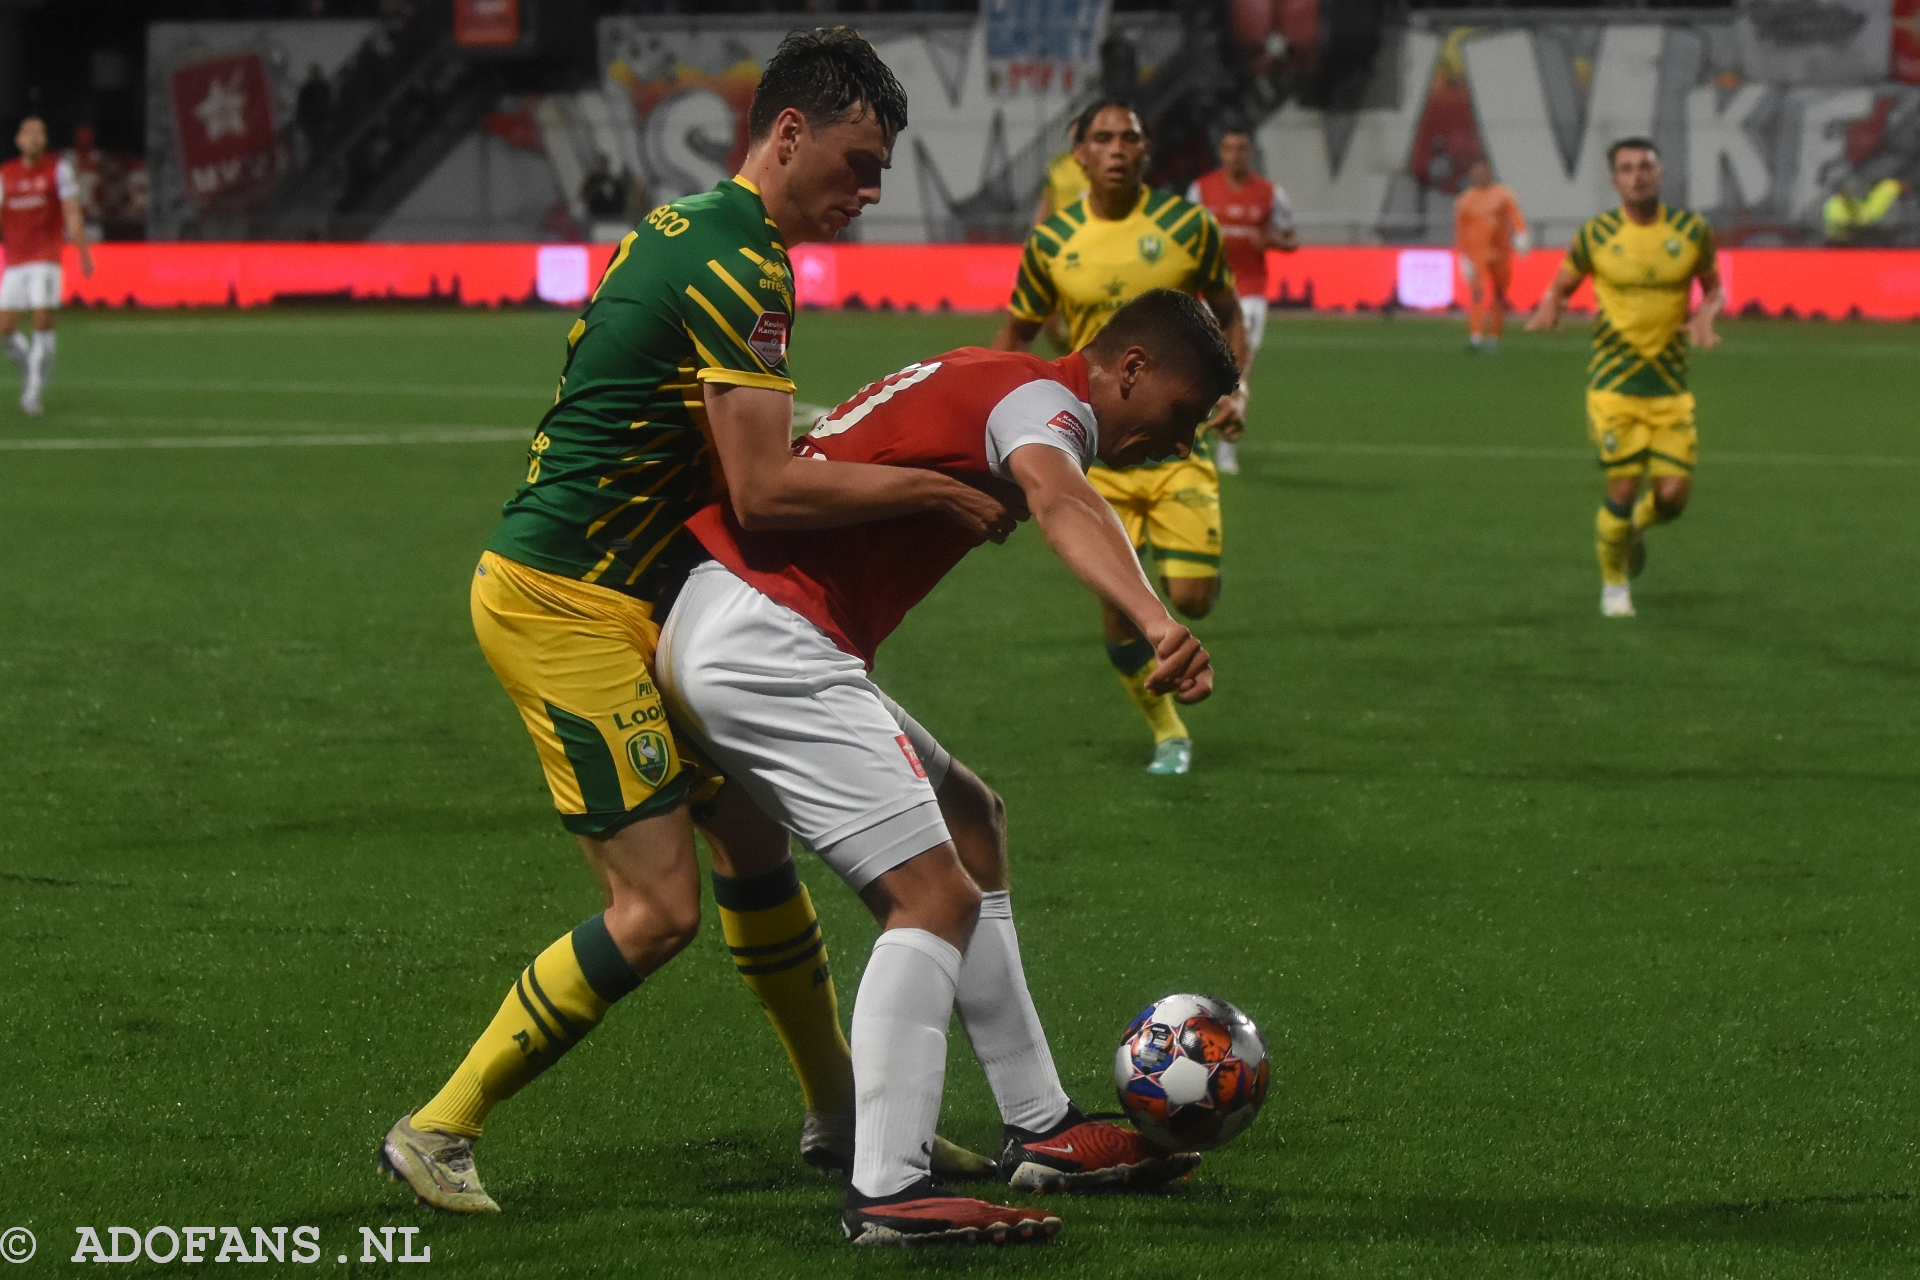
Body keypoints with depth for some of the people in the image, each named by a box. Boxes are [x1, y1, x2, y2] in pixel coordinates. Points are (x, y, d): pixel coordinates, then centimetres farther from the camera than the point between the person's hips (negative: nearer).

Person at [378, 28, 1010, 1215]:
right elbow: (766, 490, -24)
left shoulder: (684, 229, 13)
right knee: (659, 906, -10)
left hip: (622, 599, 11)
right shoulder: (739, 265, -18)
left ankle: (840, 1118, 28)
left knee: (753, 837, 16)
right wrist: (933, 489, -15)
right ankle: (437, 1131, -2)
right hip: (564, 608, -11)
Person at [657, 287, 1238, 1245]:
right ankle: (887, 1194, -18)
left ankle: (1041, 1131, 20)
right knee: (934, 897, -13)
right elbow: (1059, 499, -34)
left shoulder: (981, 382, 22)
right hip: (768, 649, -11)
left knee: (970, 824, 18)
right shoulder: (1045, 399, -10)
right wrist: (1158, 623, -51)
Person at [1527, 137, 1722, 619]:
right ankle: (1613, 582, 19)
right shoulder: (1596, 235, -4)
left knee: (1673, 496, -5)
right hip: (1613, 383, -2)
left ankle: (1638, 524, 33)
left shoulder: (1692, 231, 0)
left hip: (1670, 385, 2)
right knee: (1623, 489, -8)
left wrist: (1705, 315, -9)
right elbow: (1563, 284, 7)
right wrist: (1550, 308, -16)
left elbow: (1713, 286, 13)